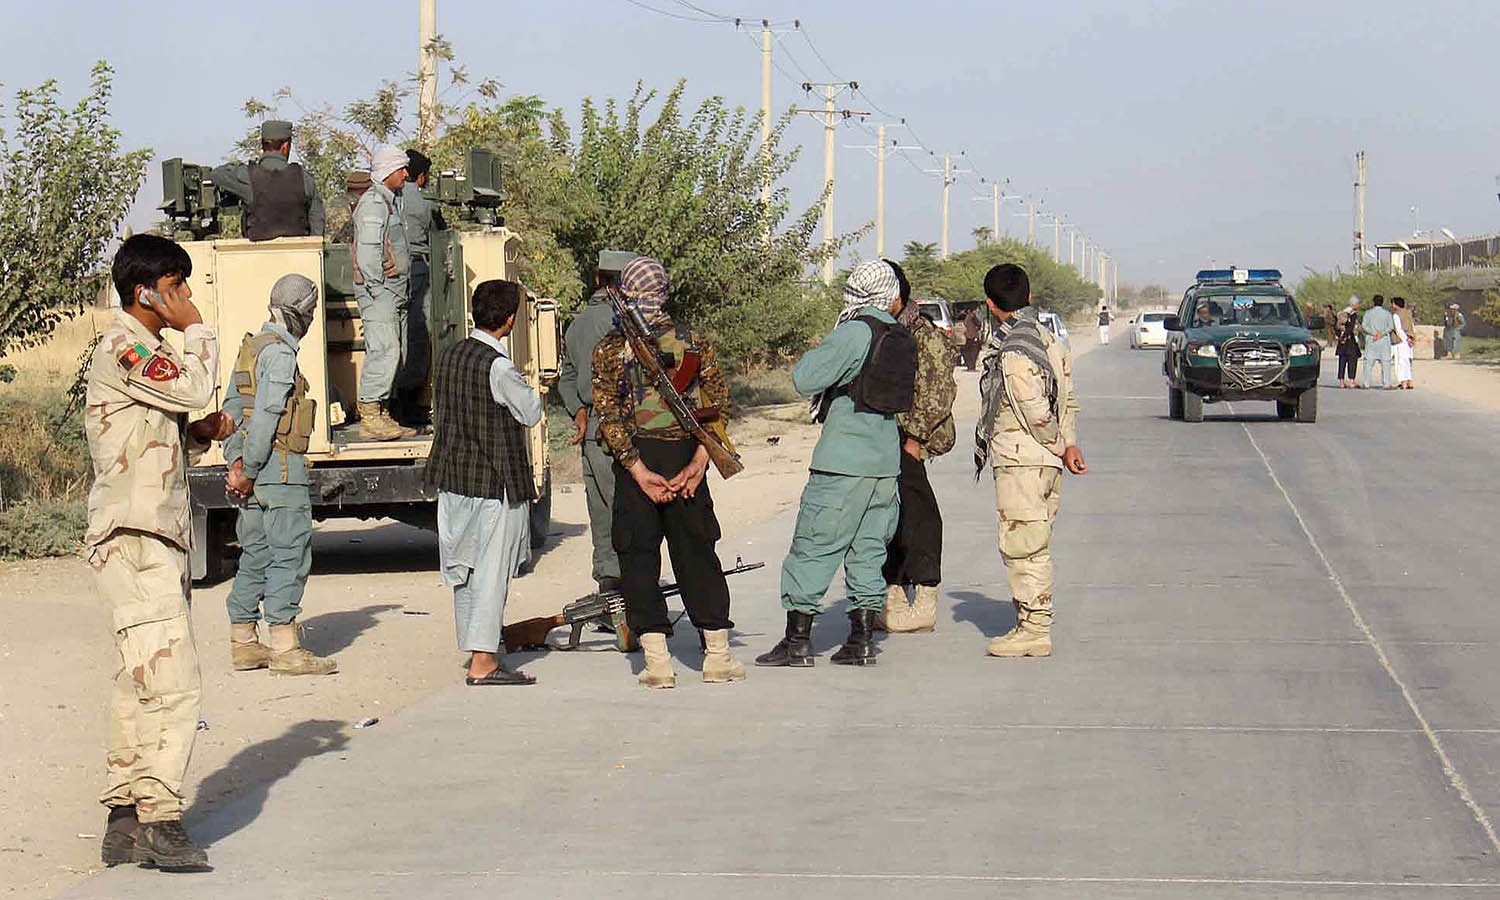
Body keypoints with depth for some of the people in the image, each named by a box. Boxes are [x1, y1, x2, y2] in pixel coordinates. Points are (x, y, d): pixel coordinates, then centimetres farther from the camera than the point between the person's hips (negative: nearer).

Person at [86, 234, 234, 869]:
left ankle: (124, 820, 13)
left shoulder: (144, 354, 21)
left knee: (138, 686, 10)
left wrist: (201, 434, 7)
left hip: (155, 542, 11)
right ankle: (160, 822, -14)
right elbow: (193, 388, -23)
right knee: (173, 685, -15)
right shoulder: (121, 351, -11)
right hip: (134, 544, -11)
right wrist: (196, 329, -7)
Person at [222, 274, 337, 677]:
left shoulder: (250, 348, 18)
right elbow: (265, 415, -19)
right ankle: (285, 647, -7)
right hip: (280, 468, -10)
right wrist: (248, 471, -15)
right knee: (290, 553, -7)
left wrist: (236, 461, 9)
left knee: (256, 553, 13)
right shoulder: (280, 352, -12)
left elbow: (233, 408, 17)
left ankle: (244, 643, 17)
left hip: (253, 471, 10)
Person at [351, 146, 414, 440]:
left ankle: (382, 415, 12)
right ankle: (370, 417, -16)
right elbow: (367, 251, -18)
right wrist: (376, 290, -19)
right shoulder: (373, 202, -11)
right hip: (379, 290, -10)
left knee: (390, 353, 9)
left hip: (393, 291, 10)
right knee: (384, 351, -15)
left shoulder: (388, 201, 21)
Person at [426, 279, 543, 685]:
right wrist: (535, 395, 13)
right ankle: (483, 663, -4)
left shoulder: (450, 355, 5)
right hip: (495, 482, -8)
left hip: (453, 477, 8)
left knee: (465, 568, 14)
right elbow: (531, 414, -7)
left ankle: (478, 645, 24)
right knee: (492, 571, -4)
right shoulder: (498, 367, -18)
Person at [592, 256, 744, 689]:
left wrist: (638, 471, -11)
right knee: (697, 555, 12)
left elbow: (609, 416, -9)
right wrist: (699, 462, -7)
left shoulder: (609, 349, -1)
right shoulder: (694, 341, 4)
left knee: (639, 558, 5)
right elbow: (718, 403, -2)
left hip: (636, 461, -2)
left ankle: (657, 661, -1)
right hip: (684, 455, 2)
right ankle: (717, 656, 14)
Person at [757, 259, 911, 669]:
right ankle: (862, 639, 11)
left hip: (843, 463, -7)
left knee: (813, 547, -1)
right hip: (887, 462, 7)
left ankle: (798, 639, -1)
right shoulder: (902, 339, 9)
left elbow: (805, 379, -17)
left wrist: (812, 354, 4)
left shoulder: (854, 333, -12)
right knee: (868, 550, 12)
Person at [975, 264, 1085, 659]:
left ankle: (1033, 630, -2)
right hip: (1047, 463, 9)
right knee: (1035, 548, 14)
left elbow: (1036, 413, -18)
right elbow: (1068, 401, 12)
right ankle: (1034, 625, 19)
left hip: (1021, 462, -9)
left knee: (1021, 546, -4)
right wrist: (1069, 444, 6)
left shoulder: (1012, 352, -17)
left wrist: (1059, 446, -3)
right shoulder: (1048, 341, 12)